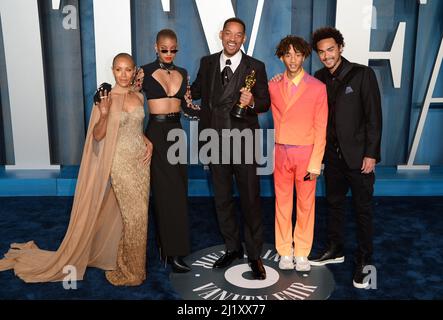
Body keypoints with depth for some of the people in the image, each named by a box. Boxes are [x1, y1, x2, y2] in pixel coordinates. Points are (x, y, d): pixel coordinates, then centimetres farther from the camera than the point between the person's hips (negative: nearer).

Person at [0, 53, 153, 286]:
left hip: (141, 160, 6)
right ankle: (129, 271, 15)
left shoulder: (139, 97, 7)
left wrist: (148, 142, 2)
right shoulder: (105, 98, -8)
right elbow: (98, 136, -9)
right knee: (135, 216, -5)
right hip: (121, 162, -6)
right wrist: (104, 113, -26)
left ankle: (128, 262, 30)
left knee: (138, 214, 11)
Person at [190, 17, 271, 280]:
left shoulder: (256, 67, -2)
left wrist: (252, 102, -22)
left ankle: (255, 254, 20)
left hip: (244, 142, -3)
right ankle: (233, 248, 33)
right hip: (216, 141, 4)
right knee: (222, 199, 14)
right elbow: (197, 91, 15)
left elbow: (266, 102, -1)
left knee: (251, 200, 3)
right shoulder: (207, 63, 8)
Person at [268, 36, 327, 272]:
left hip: (306, 153, -2)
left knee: (306, 203, 6)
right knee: (282, 202, 8)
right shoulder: (273, 86, 4)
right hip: (281, 152, 2)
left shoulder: (317, 88, -4)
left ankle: (301, 253, 20)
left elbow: (320, 128, -5)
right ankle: (285, 252, 22)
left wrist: (315, 163, -9)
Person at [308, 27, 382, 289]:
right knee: (334, 203, 16)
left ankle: (364, 261, 16)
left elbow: (374, 116, -10)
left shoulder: (362, 74, -9)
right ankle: (336, 249, 32)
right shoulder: (319, 78, 5)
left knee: (363, 208, 4)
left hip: (358, 154, -4)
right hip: (332, 153, 5)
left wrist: (371, 153, -14)